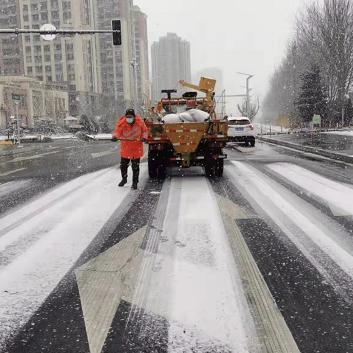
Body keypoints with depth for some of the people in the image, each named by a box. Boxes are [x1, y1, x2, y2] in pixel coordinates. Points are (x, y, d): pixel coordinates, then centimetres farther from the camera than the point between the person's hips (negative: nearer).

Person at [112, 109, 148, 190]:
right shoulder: (121, 123, -12)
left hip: (137, 147, -1)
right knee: (123, 164, 11)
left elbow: (144, 130, 5)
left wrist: (144, 137, -11)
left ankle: (135, 182, 15)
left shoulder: (139, 121, -9)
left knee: (135, 166, 2)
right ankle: (124, 179, 35)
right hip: (125, 147, 1)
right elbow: (117, 131, -14)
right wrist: (115, 136, -35)